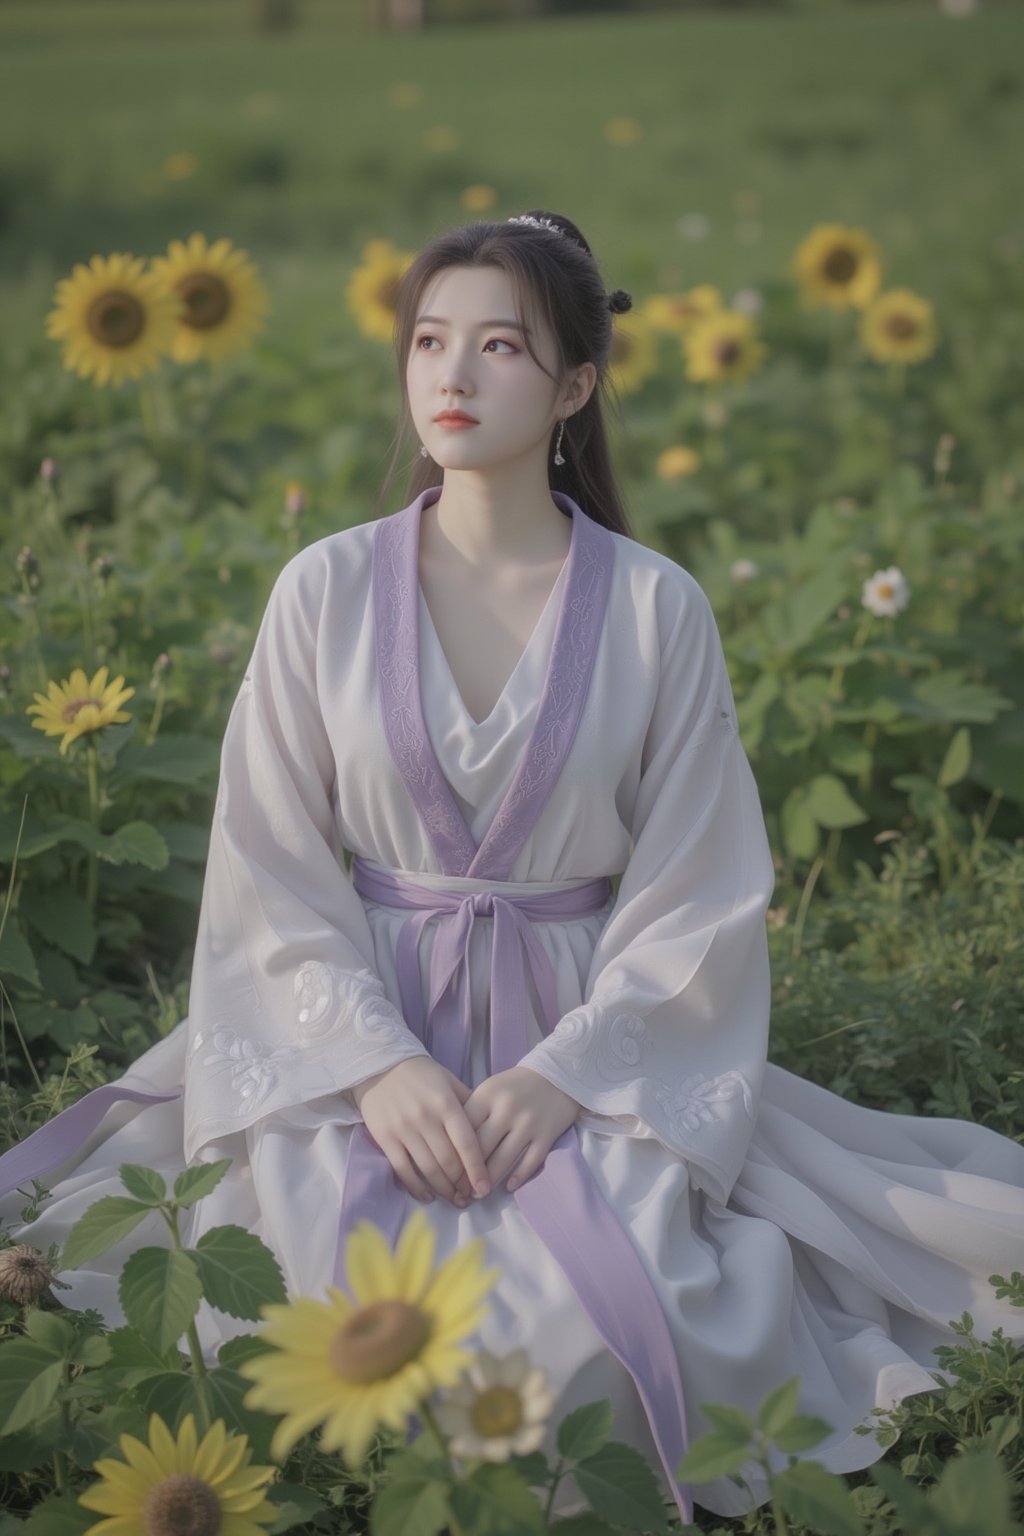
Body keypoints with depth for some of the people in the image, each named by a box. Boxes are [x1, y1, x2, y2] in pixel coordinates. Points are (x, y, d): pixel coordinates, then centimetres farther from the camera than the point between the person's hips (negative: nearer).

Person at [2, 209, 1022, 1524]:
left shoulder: (656, 609, -2)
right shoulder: (324, 592, 0)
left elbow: (697, 899, -1)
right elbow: (273, 871, 0)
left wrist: (564, 1075, -15)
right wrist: (376, 1063, -14)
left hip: (594, 1049, 0)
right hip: (361, 1033, 1)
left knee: (589, 1313, -24)